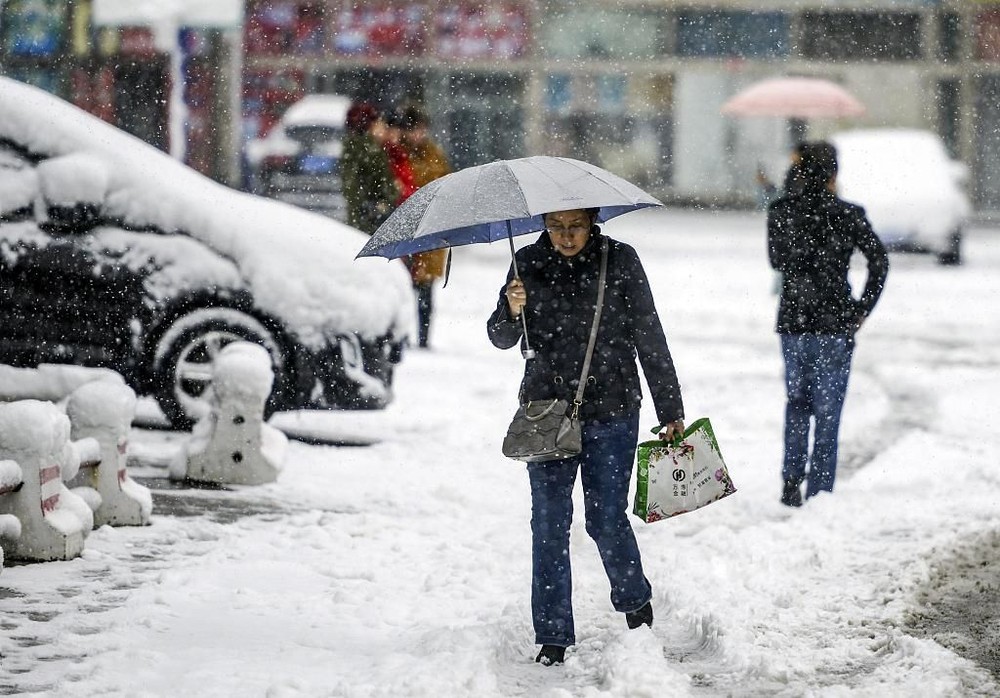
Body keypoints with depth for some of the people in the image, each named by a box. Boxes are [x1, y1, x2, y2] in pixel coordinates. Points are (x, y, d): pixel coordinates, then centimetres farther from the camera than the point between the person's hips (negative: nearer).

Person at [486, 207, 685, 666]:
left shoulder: (619, 261, -3)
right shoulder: (530, 263, 2)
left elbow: (650, 339, 0)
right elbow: (501, 339, 3)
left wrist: (670, 412, 0)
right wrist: (511, 312, -20)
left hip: (610, 414, -2)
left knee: (606, 519, 1)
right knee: (549, 525, 0)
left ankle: (635, 602, 29)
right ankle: (552, 639, 7)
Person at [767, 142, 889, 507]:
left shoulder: (781, 213, -1)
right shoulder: (846, 214, -8)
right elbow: (879, 261, -12)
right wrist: (862, 310, -4)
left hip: (791, 324, 3)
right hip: (834, 326, -2)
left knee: (797, 402, 23)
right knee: (827, 412, 7)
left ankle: (791, 478, 8)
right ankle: (818, 496, 6)